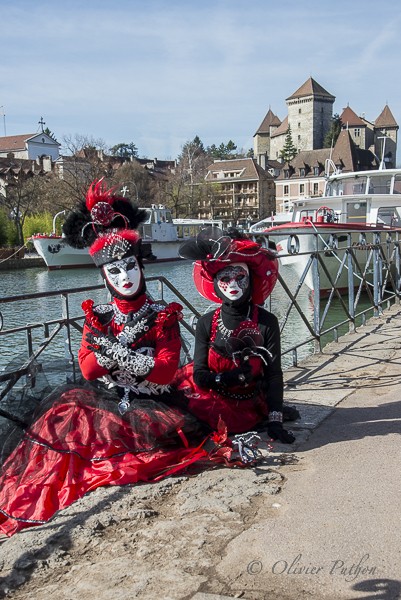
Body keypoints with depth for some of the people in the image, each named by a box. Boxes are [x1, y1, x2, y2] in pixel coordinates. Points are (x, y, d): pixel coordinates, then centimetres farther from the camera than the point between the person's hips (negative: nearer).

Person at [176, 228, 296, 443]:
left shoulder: (267, 322, -9)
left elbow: (274, 374, -10)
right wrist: (228, 378, -25)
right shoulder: (206, 323, -4)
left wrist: (275, 421, -16)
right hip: (213, 398, 4)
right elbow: (199, 375, -5)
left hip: (250, 404, -4)